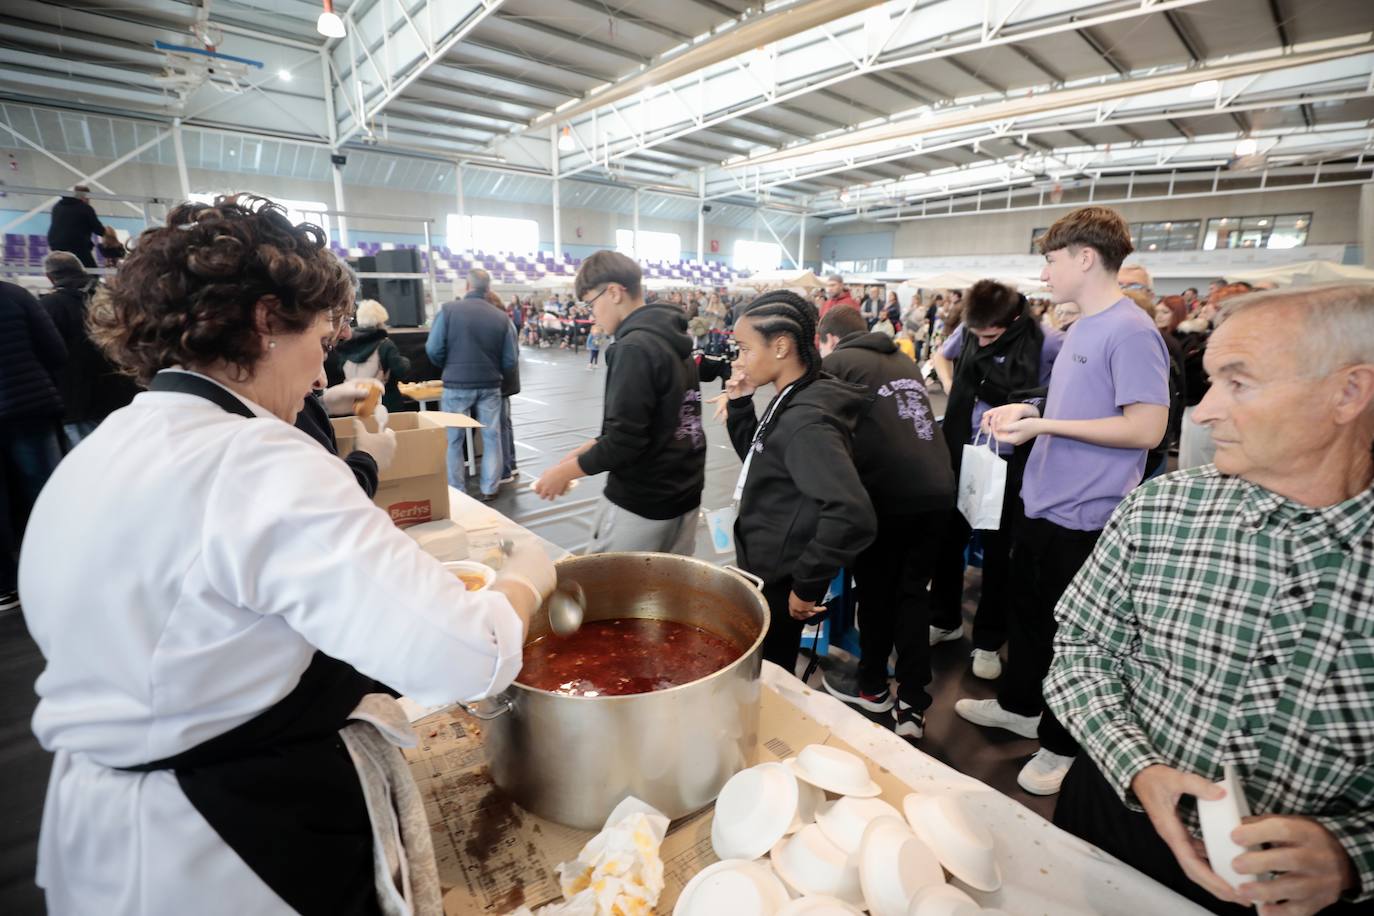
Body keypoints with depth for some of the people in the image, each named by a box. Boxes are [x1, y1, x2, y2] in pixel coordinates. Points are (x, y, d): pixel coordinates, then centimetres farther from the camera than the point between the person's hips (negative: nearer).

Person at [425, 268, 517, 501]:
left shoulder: (448, 310, -9)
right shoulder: (502, 318, -4)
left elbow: (433, 350, -9)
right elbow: (510, 360, -2)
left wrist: (449, 367, 12)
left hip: (456, 385, -1)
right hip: (490, 385, 1)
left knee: (453, 440, 11)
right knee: (491, 437, 13)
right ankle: (489, 489, 17)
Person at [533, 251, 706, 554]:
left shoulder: (634, 347, -19)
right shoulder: (672, 340, 9)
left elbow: (625, 440, -22)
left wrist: (566, 471, -8)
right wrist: (589, 448, 12)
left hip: (639, 505, -8)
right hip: (684, 496, 8)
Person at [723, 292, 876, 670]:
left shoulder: (805, 420, -27)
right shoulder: (790, 403, 1)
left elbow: (853, 516, -36)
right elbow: (757, 457, 17)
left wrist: (805, 584, -25)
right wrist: (739, 404, 1)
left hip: (779, 585, -8)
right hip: (766, 574, 9)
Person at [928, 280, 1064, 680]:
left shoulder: (1046, 342, -15)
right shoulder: (968, 331, -3)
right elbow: (941, 356, 18)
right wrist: (952, 391, 2)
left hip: (1009, 461, -4)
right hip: (961, 451, 4)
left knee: (998, 550, 8)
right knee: (948, 537, 13)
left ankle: (988, 640, 25)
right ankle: (945, 619, 34)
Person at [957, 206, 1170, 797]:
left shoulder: (1131, 332, -19)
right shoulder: (1082, 328, 10)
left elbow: (1146, 427, -24)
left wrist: (1044, 426, -23)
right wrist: (1026, 409, 3)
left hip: (1084, 515, -9)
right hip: (1044, 500, 9)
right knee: (1028, 610, 22)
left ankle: (1062, 745, 30)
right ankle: (1018, 705, 43)